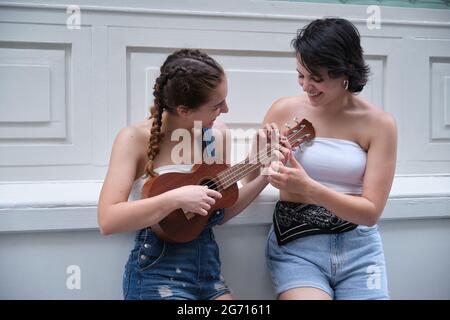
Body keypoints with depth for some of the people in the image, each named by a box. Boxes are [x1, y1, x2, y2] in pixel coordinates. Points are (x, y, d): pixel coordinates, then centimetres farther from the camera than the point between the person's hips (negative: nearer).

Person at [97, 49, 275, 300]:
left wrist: (266, 177, -4)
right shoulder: (136, 139, -13)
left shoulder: (217, 134, 1)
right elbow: (108, 221, -20)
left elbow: (220, 212, 8)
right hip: (156, 272, -5)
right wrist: (175, 198, -27)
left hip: (209, 270, 5)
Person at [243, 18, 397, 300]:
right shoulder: (285, 110, -2)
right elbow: (250, 181, 5)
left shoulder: (379, 123, -4)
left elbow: (371, 211, -9)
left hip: (359, 248, 1)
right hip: (296, 244, 0)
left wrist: (308, 188, -22)